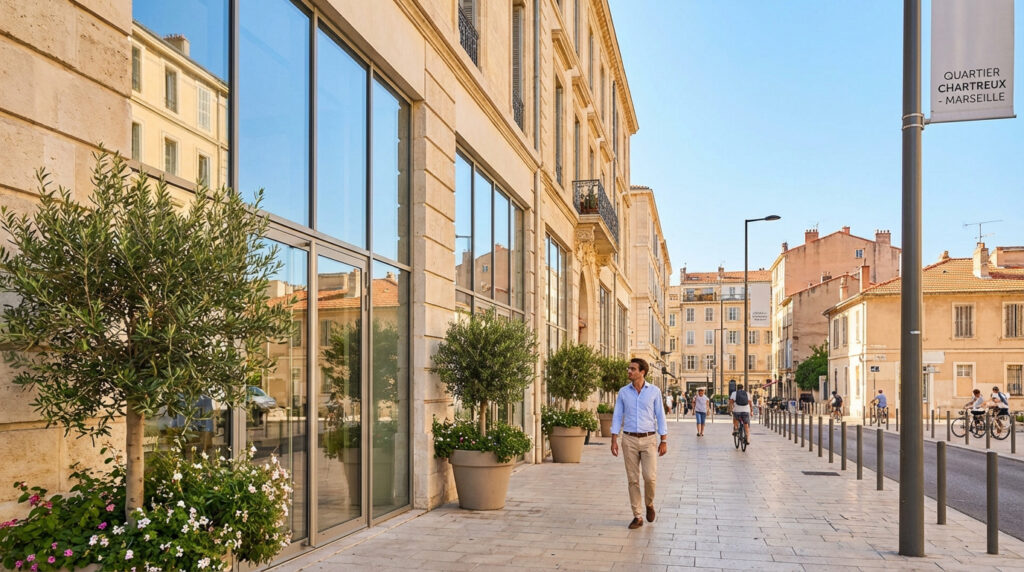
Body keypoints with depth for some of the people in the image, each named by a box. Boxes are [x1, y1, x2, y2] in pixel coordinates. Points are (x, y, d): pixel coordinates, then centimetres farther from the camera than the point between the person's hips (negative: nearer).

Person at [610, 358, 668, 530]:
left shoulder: (654, 391, -1)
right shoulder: (623, 392, 3)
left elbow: (660, 417, 1)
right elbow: (617, 417, 3)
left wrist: (664, 441, -3)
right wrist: (614, 441, -4)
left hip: (649, 440, -1)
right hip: (629, 440, 2)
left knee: (650, 477, -11)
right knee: (633, 479, 2)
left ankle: (649, 503, 19)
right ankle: (638, 516, 11)